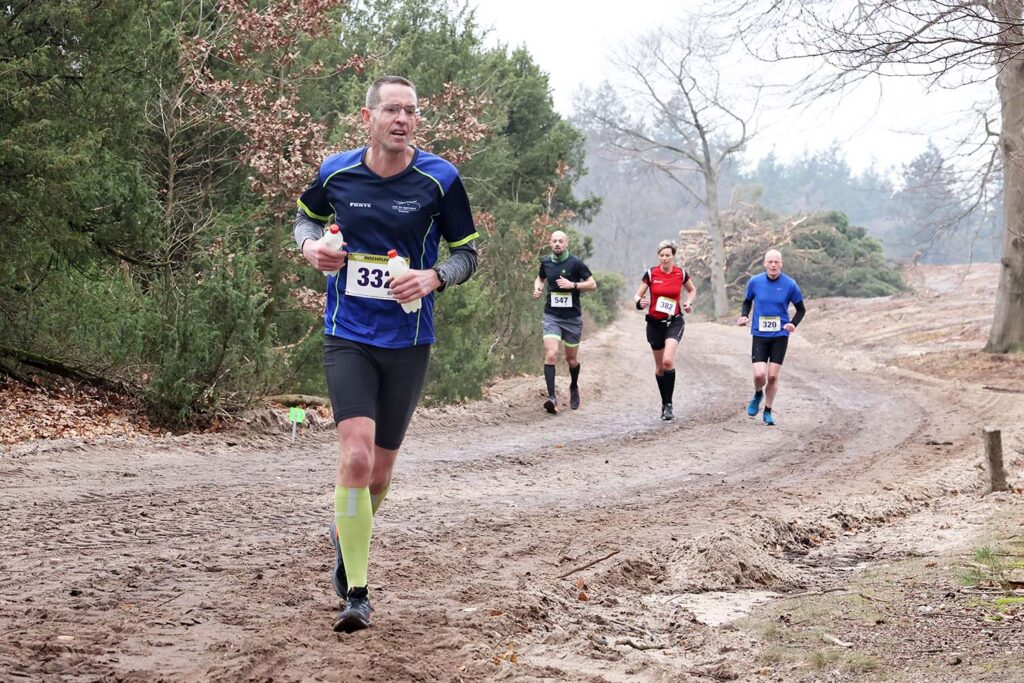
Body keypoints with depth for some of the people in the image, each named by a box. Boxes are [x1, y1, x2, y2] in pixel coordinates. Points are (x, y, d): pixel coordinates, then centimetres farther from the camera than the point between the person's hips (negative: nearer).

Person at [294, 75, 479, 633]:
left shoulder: (440, 179, -5)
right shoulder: (335, 173, -1)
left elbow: (466, 253, 3)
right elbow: (306, 215, 20)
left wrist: (432, 278, -17)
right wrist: (311, 246, -2)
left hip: (408, 341, 1)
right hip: (347, 337, -1)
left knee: (380, 470, 11)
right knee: (356, 454, -19)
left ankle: (347, 532, 45)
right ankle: (355, 593, -11)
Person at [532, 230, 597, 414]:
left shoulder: (575, 263, -6)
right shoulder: (546, 262, 4)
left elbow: (592, 284, -4)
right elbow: (540, 278, 24)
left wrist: (573, 285, -17)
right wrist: (537, 288, 3)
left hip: (572, 317, -1)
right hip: (551, 316, 1)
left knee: (572, 359, 12)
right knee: (551, 355, -18)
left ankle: (574, 387, 42)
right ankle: (551, 397, -22)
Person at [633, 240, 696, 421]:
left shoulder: (681, 274, -2)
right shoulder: (651, 274, -4)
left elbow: (692, 290, 16)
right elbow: (637, 295, -1)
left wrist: (688, 303, -2)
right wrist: (640, 303, -23)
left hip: (675, 322, -2)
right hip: (655, 323, 2)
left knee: (668, 360, -22)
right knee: (659, 366, 9)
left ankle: (668, 405, -13)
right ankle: (665, 403, 27)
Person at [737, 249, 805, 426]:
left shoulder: (790, 284, -6)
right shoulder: (755, 282, -3)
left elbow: (801, 309, 6)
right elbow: (747, 301, 14)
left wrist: (793, 324, -12)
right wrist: (744, 315, -5)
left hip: (780, 336, 0)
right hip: (759, 335, 0)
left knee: (773, 376, 0)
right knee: (759, 374, -12)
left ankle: (768, 411, 20)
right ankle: (758, 395, 23)